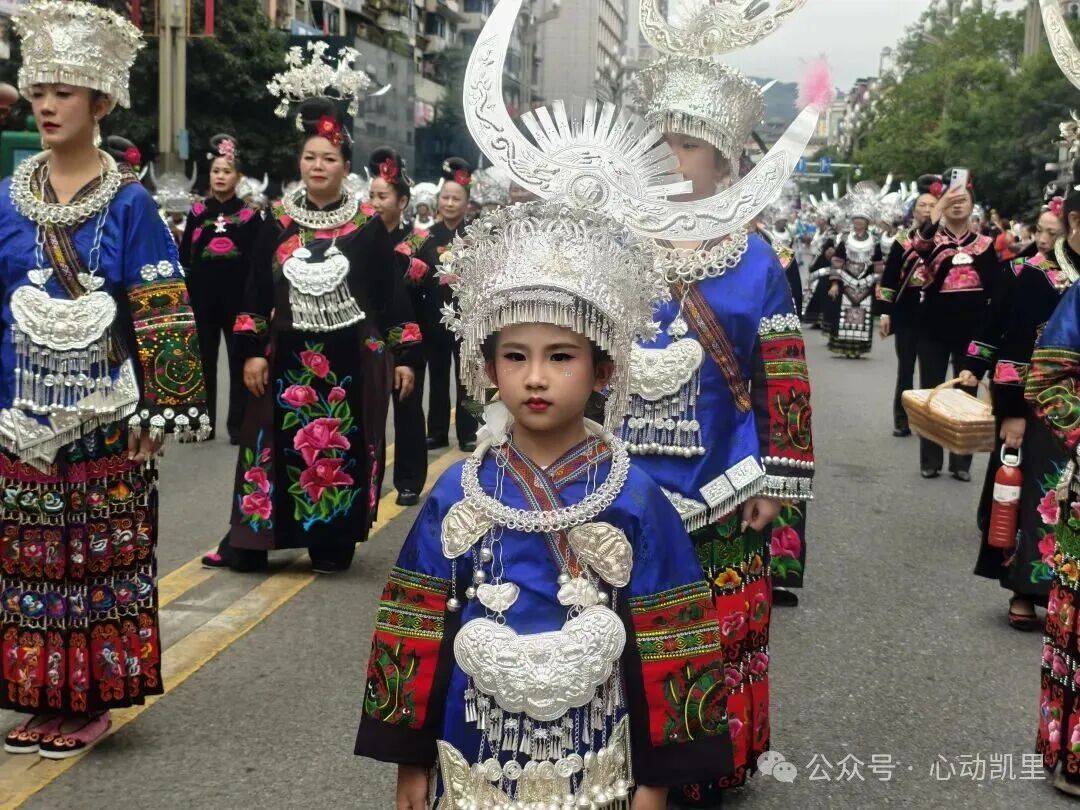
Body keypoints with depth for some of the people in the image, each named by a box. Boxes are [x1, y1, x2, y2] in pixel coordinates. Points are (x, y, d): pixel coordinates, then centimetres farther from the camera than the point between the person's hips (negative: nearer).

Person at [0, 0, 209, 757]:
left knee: (102, 554, 4)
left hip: (103, 417, -3)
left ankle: (93, 699, 15)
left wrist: (157, 412, -9)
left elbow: (161, 315, -4)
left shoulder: (129, 203, -3)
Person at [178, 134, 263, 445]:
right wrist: (185, 294, 0)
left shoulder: (250, 215, 3)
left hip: (238, 299, -2)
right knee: (204, 360, 7)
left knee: (239, 360, -1)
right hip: (203, 299, 2)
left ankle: (237, 425, 5)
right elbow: (184, 256, 8)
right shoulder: (198, 212, 8)